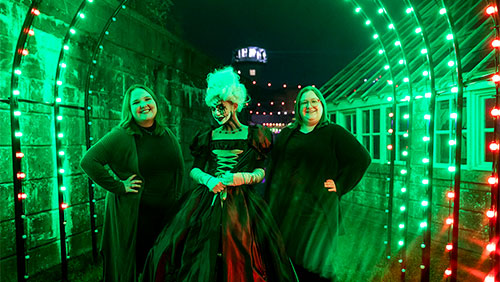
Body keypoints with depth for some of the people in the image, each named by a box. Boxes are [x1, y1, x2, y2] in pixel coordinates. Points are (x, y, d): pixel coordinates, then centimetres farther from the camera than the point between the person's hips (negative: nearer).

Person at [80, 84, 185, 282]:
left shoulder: (167, 135, 5)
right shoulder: (121, 136, -11)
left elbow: (180, 170, 14)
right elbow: (88, 162, -14)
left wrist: (176, 199, 8)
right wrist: (118, 186, -15)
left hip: (167, 214, 5)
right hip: (132, 215, -4)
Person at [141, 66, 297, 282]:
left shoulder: (253, 135, 4)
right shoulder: (207, 137, 12)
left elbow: (261, 171, 1)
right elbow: (194, 170, 8)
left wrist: (243, 178, -18)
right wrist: (208, 180, -12)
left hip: (240, 203, -2)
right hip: (207, 201, 3)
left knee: (239, 262, -4)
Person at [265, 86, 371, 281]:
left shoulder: (334, 133, 0)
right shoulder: (286, 134, 12)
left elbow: (361, 159, -5)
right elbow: (273, 168, 14)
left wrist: (339, 185, -10)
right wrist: (269, 203, 9)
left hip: (316, 207, -3)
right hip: (284, 206, 4)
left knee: (311, 265, 4)